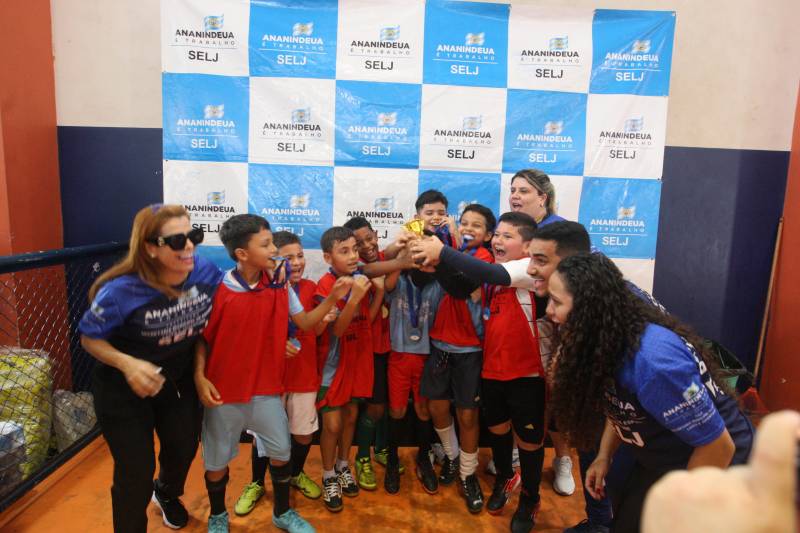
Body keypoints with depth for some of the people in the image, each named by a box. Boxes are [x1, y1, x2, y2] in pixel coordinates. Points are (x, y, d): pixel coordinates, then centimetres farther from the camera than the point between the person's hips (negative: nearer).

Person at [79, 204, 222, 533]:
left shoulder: (206, 273, -20)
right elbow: (89, 338, -15)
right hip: (123, 391, -4)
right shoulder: (122, 290, -29)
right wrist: (127, 364, -31)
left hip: (178, 381, 5)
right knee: (135, 471, 2)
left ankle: (167, 494, 57)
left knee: (184, 447, 21)